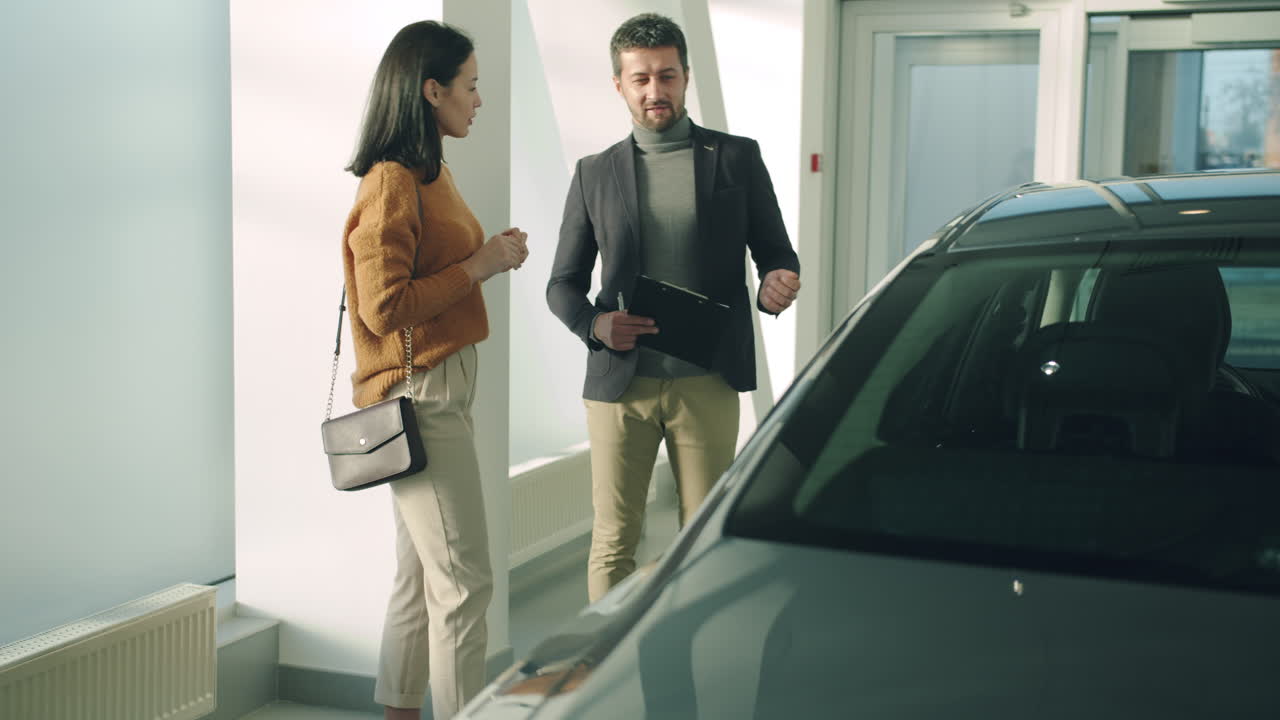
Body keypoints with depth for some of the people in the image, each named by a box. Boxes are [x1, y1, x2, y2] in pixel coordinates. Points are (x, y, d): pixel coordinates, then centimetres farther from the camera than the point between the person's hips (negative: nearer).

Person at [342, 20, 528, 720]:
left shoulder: (430, 174, 15)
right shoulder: (392, 184, -16)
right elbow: (384, 307, -21)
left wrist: (489, 254, 6)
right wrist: (479, 267, -16)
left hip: (443, 388, 10)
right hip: (418, 397, -10)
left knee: (421, 574, 15)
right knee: (463, 581, -5)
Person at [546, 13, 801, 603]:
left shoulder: (737, 158, 7)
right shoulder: (595, 173, 10)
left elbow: (776, 251, 11)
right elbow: (563, 283, 12)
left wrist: (778, 281, -14)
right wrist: (593, 323, -10)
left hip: (707, 383, 0)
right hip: (619, 382, 1)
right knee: (613, 542, 3)